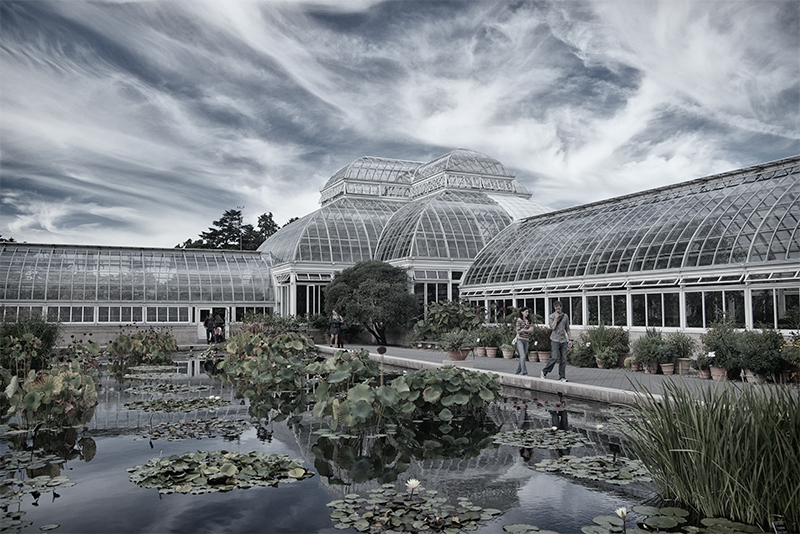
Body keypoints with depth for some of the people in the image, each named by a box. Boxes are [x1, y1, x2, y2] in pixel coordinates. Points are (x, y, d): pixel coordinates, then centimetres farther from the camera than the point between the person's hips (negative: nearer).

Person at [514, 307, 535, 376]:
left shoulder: (528, 320, 12)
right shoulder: (519, 320, -3)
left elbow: (531, 329, -2)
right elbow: (518, 331, -10)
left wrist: (524, 330, -15)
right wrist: (528, 330, -9)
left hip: (526, 340, 6)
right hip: (520, 340, -6)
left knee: (524, 357, 8)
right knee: (523, 356, -14)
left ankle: (518, 371, 20)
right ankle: (524, 373, -14)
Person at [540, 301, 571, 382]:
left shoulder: (565, 316, 11)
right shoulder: (551, 316, -1)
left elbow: (567, 329, 17)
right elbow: (552, 327, -15)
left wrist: (570, 339, 12)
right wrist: (556, 318, -12)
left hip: (563, 341, 4)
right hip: (555, 340, -4)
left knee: (563, 359, 1)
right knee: (554, 358, -13)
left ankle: (562, 377, 7)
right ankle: (544, 372, 2)